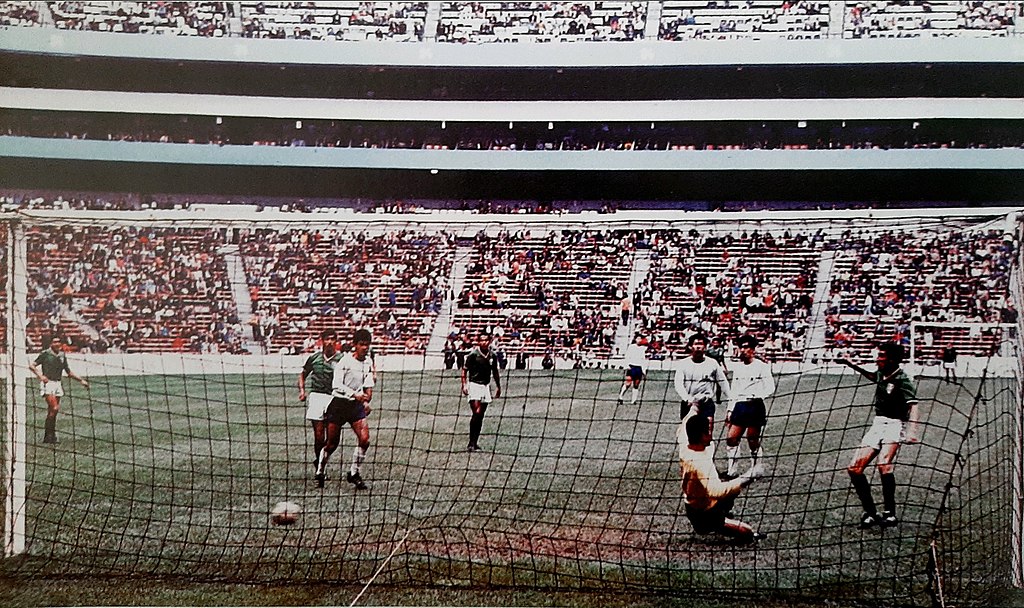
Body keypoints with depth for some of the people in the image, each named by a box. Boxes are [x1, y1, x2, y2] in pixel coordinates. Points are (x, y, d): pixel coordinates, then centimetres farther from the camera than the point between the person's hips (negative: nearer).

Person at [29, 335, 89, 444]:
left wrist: (81, 380, 17)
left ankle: (51, 437, 12)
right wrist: (40, 375, -18)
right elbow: (31, 365, -3)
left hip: (58, 384, 5)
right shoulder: (45, 354, -2)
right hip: (47, 383, -5)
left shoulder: (62, 355, 13)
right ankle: (48, 435, -7)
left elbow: (68, 372, 22)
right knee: (55, 408, -17)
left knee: (52, 411, 6)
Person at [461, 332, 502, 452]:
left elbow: (495, 372, 18)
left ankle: (475, 442, 12)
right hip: (474, 385, -5)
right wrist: (464, 385, -12)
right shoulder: (473, 354, -7)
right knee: (477, 413, -15)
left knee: (481, 416, 5)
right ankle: (471, 443, -9)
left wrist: (498, 387, 18)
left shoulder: (493, 355, 7)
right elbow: (465, 370, -3)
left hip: (486, 386, 5)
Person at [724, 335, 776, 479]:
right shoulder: (738, 368, 16)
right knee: (731, 438, 0)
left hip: (755, 406, -6)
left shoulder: (762, 366, -3)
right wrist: (729, 410, 17)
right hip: (739, 406, 6)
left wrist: (758, 397, -25)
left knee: (753, 442, -2)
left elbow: (770, 388, -8)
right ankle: (731, 471, 9)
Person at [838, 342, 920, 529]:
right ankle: (871, 513, 8)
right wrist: (852, 365, 31)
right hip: (878, 423, 8)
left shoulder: (902, 381, -14)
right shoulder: (881, 374, 9)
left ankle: (890, 513, -18)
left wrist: (911, 432, -45)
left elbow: (912, 406, -30)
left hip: (894, 424, -8)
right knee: (854, 468, -3)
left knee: (884, 465, -31)